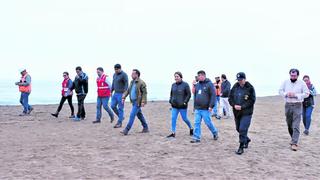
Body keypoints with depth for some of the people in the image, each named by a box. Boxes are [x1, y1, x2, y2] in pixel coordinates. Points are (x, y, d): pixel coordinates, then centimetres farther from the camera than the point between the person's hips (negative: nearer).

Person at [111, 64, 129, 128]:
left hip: (121, 94, -8)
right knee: (113, 106, 4)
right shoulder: (114, 74, 10)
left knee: (120, 108, -4)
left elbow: (126, 84, -17)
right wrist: (111, 91, 17)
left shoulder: (124, 75, -14)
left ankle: (119, 123, 3)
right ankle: (121, 117, 21)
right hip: (115, 93, 8)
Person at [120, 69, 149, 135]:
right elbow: (128, 90, 15)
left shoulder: (141, 83, -15)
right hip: (134, 102, 9)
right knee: (139, 115, 16)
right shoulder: (132, 82, 11)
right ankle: (146, 128, 28)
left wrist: (143, 102, -21)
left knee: (132, 115, -10)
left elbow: (144, 92, -16)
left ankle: (126, 130, -8)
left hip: (138, 102, -9)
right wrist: (124, 97, 6)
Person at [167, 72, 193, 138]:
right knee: (173, 119, -1)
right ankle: (173, 133, 4)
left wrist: (185, 102, -15)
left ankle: (191, 128, 30)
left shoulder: (185, 85, -8)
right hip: (174, 106, 5)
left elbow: (189, 94, -7)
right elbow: (171, 94, 19)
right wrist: (170, 101, 5)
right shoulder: (173, 85, 7)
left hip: (182, 106, -5)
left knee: (185, 119, 6)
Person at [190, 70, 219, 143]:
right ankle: (196, 138, 8)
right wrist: (195, 105, 16)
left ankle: (215, 132, 27)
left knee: (208, 123, 3)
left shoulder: (209, 84, -7)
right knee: (197, 123, 3)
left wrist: (211, 106, -17)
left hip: (205, 109, -6)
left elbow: (213, 95, -12)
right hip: (197, 108, 6)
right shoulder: (197, 85, 12)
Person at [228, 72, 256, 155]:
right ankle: (247, 140, 42)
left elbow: (252, 100, -11)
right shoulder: (235, 87, 4)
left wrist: (242, 107, -19)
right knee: (238, 128, 17)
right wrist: (234, 105, -11)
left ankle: (241, 147, -3)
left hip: (246, 112, -6)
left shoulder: (250, 88, -9)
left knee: (243, 129, -12)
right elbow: (230, 98, 7)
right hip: (236, 112, 6)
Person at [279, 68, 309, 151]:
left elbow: (306, 93, -5)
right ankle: (293, 139, 34)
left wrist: (296, 95, -17)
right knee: (289, 125, 14)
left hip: (297, 106, -4)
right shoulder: (286, 82, 3)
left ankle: (294, 143, -11)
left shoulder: (302, 83, -5)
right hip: (288, 105, 4)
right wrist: (286, 94, -12)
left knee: (296, 126, -10)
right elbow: (280, 91, 9)